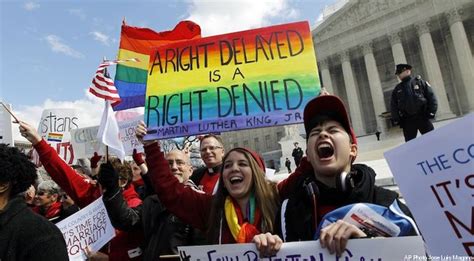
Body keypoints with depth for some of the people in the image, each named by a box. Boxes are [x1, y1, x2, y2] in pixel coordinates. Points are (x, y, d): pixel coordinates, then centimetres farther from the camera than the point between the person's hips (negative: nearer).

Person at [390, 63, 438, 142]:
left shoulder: (419, 82, 5)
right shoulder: (397, 89, 11)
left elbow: (431, 96, 3)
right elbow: (393, 106, 9)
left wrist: (432, 112, -6)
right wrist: (396, 119, 0)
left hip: (423, 117, -2)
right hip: (407, 121, 2)